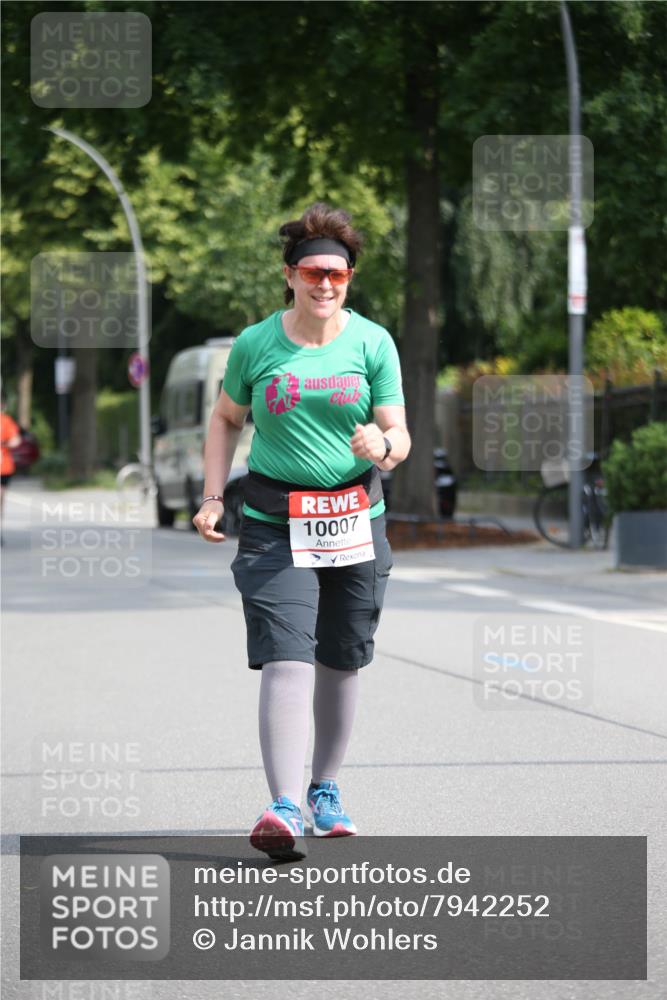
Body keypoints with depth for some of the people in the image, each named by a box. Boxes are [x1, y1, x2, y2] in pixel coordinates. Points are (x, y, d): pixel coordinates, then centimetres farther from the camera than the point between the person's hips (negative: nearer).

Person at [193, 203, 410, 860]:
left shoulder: (372, 343, 1)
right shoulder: (255, 344, 1)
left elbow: (399, 436, 1)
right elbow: (225, 420, 15)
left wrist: (383, 446, -23)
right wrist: (212, 497, 3)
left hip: (355, 522, 2)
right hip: (274, 525, -2)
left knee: (341, 660, 10)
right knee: (286, 660, -16)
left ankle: (325, 789, 31)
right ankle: (284, 807, -26)